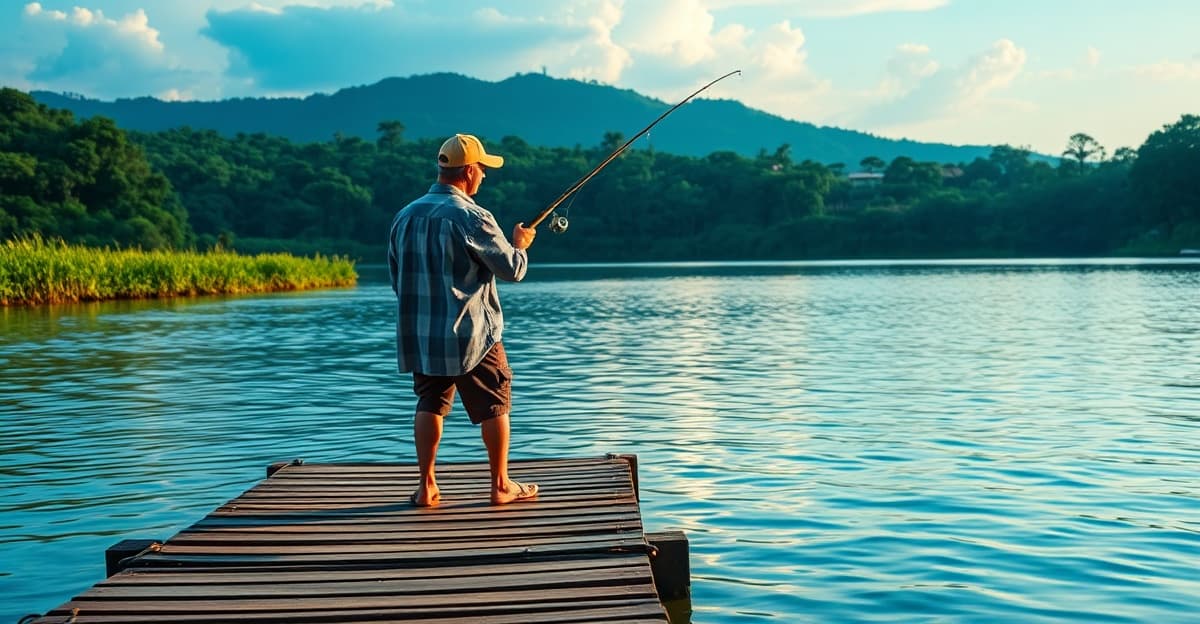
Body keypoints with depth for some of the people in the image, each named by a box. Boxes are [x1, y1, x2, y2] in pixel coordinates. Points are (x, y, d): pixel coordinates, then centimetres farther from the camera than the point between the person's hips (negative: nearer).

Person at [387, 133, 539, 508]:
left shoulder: (405, 217, 7)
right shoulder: (471, 217, -14)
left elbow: (397, 278, 16)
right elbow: (512, 269, -9)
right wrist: (520, 244, 11)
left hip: (420, 335, 6)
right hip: (471, 334, -6)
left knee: (430, 404, 13)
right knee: (495, 406, 7)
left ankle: (427, 486, 10)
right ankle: (501, 486, 14)